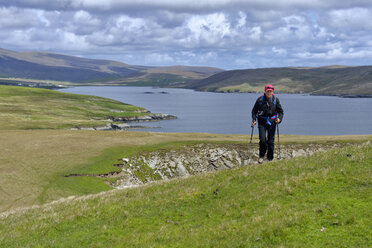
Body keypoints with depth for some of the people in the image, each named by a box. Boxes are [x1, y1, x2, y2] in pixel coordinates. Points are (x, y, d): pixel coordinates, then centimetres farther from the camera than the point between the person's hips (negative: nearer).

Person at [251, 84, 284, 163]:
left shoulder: (275, 99, -2)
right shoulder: (260, 99, -5)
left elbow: (281, 111, 4)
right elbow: (254, 111, 4)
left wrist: (279, 118, -14)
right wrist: (254, 120, -9)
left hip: (272, 121, 1)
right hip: (262, 122, -1)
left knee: (271, 141, 3)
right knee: (262, 140, -10)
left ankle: (270, 158, 18)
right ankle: (261, 156, 10)